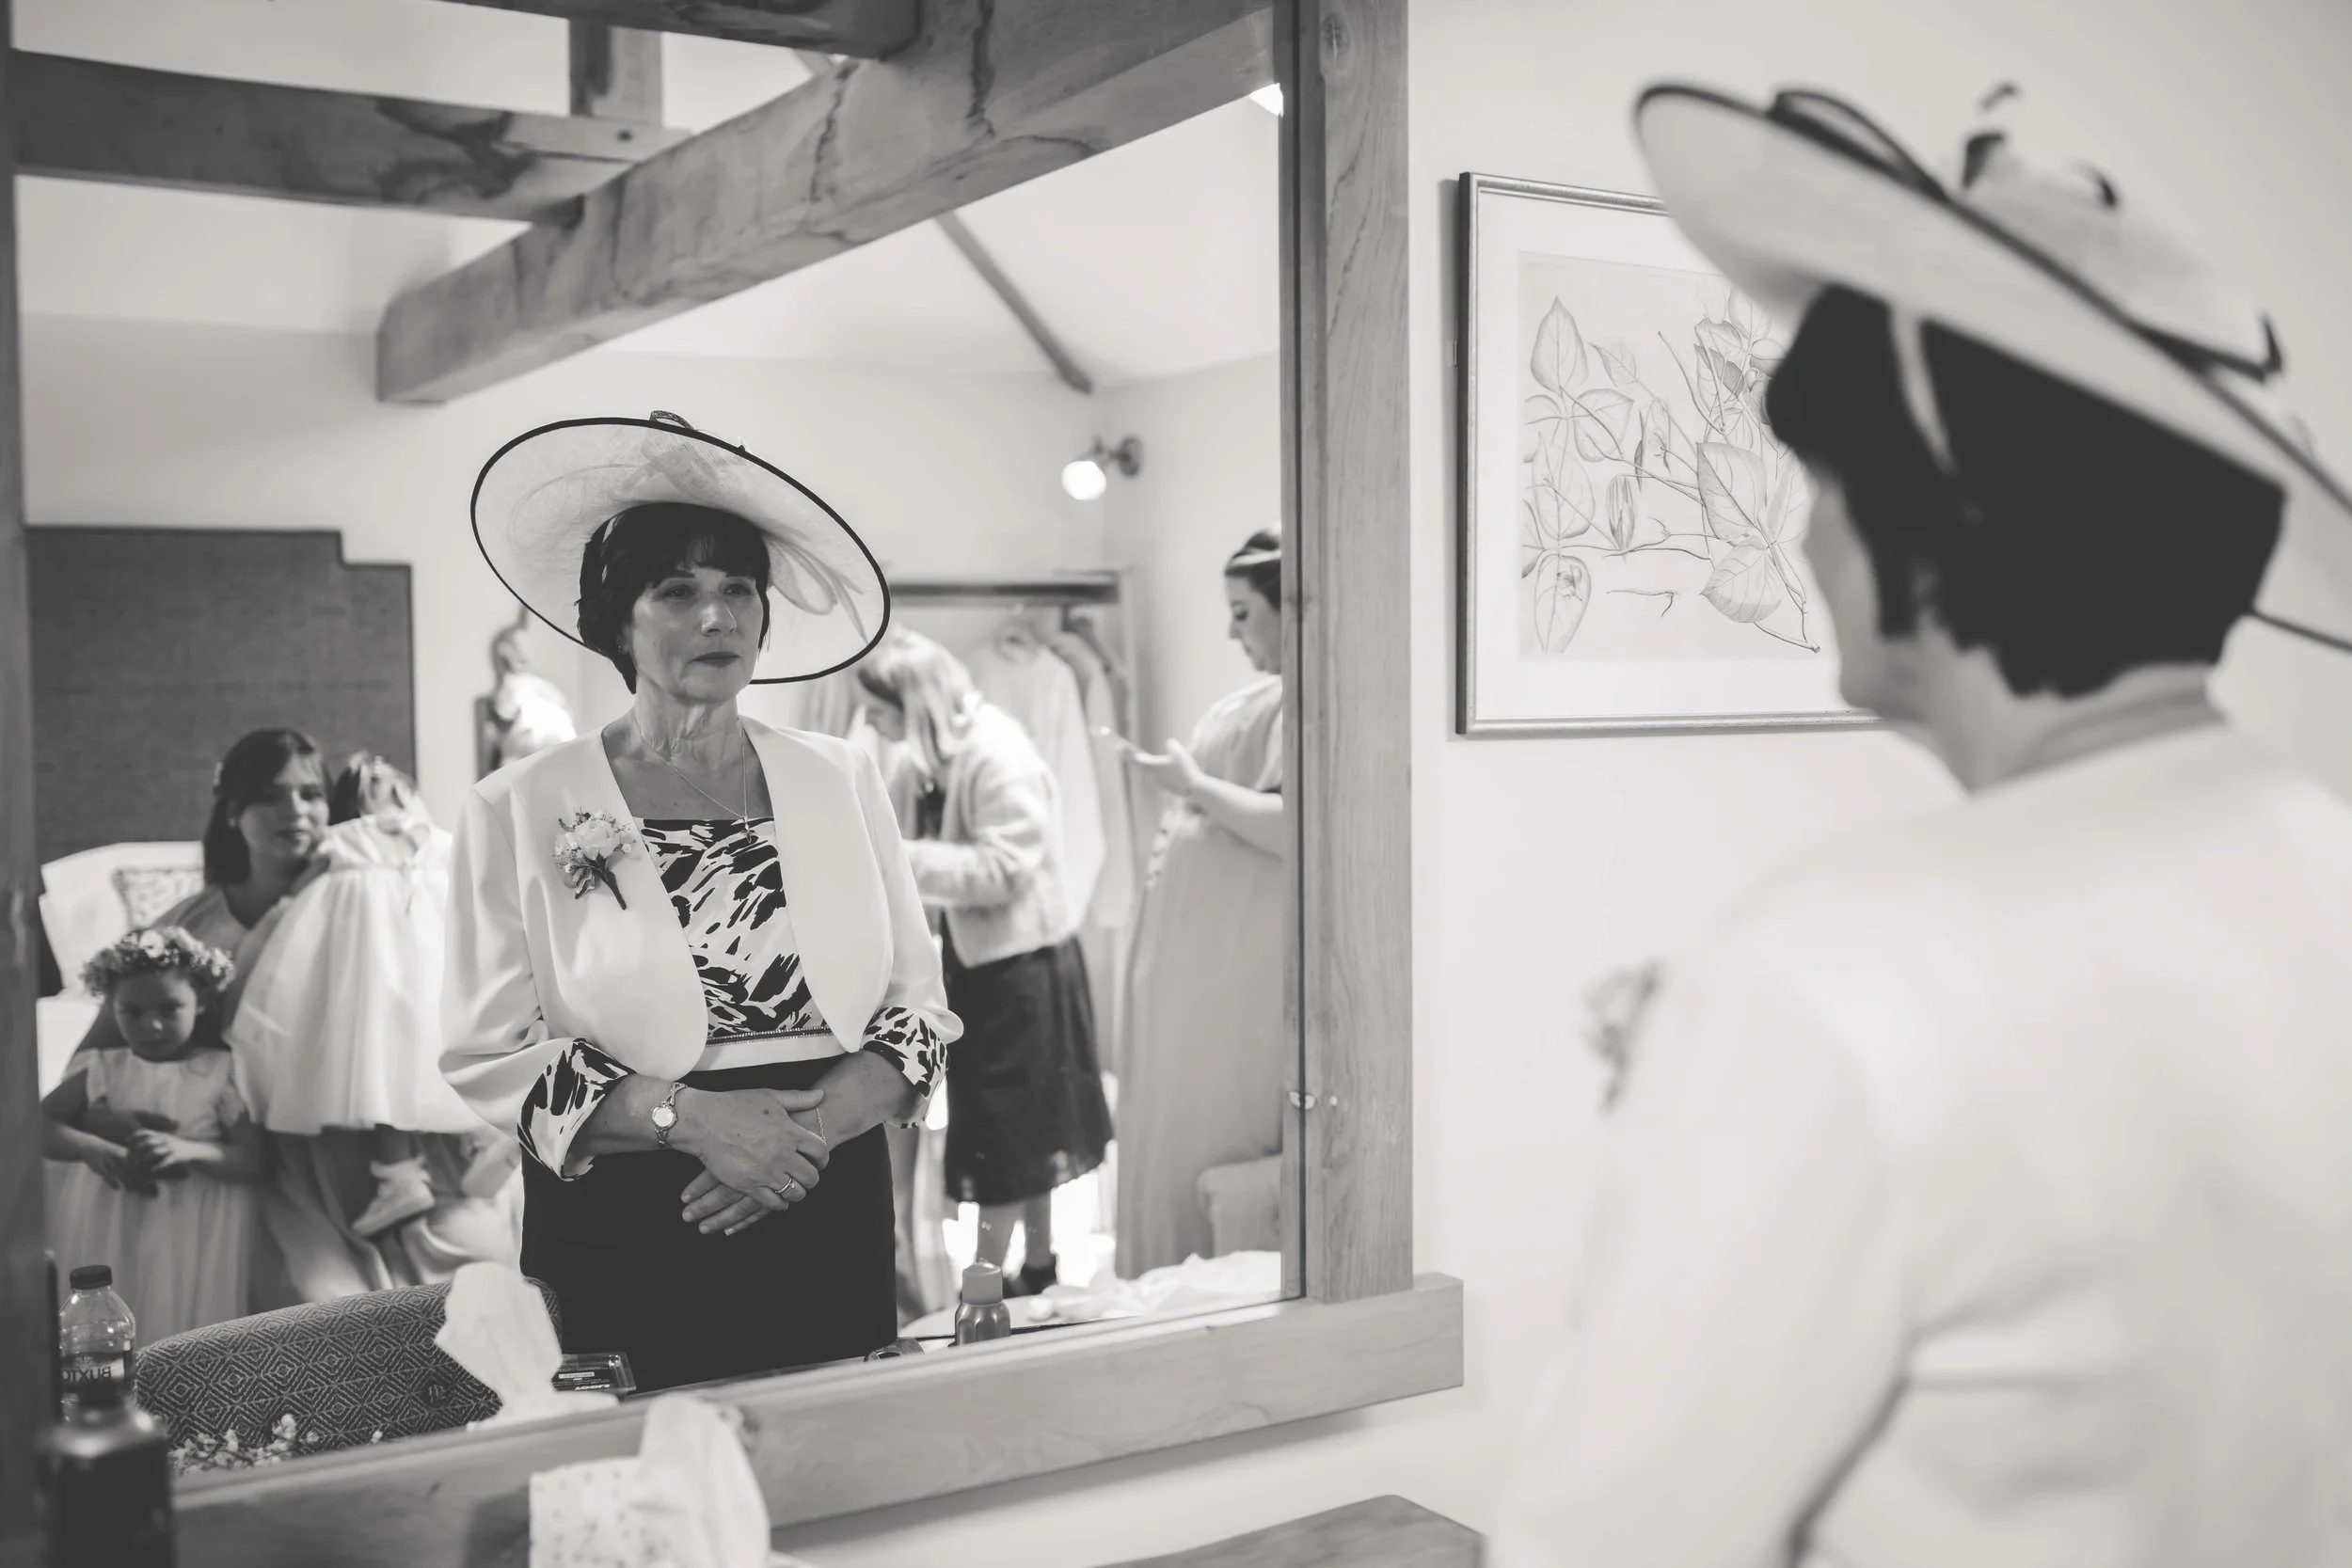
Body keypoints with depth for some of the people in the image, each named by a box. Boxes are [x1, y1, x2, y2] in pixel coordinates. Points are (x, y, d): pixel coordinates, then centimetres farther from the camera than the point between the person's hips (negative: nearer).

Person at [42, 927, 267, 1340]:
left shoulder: (222, 1073, -4)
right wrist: (92, 1148, -22)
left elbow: (256, 1161, -8)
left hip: (194, 1239, -2)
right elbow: (37, 1125, -3)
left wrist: (189, 1150, -25)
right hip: (107, 1236, 2)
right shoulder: (103, 1069, 3)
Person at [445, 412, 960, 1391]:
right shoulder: (517, 812, -3)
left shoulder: (842, 782, 5)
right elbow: (486, 1056, -7)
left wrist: (817, 1122, -13)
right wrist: (689, 1118, -18)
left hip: (831, 1224, 3)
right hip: (625, 1242, -2)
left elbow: (921, 1009, 5)